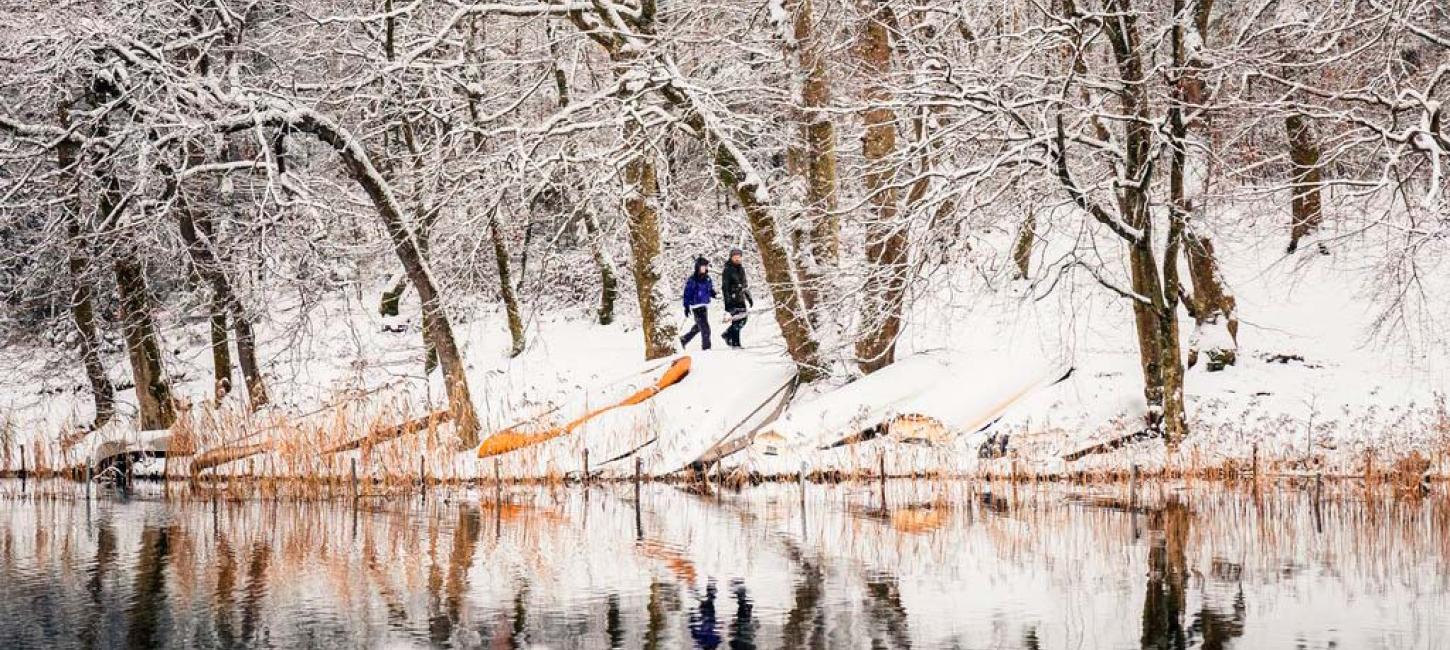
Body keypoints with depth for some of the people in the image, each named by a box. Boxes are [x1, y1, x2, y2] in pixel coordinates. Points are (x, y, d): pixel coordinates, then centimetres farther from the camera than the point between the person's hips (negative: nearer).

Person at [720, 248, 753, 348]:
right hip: (732, 298, -7)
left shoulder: (741, 269, 13)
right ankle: (735, 343, -2)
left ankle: (727, 335, 26)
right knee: (737, 321, -8)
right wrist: (727, 303, -18)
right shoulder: (727, 270, -9)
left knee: (743, 319, 8)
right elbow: (725, 287, -12)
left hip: (741, 298, 7)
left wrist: (749, 298, 21)